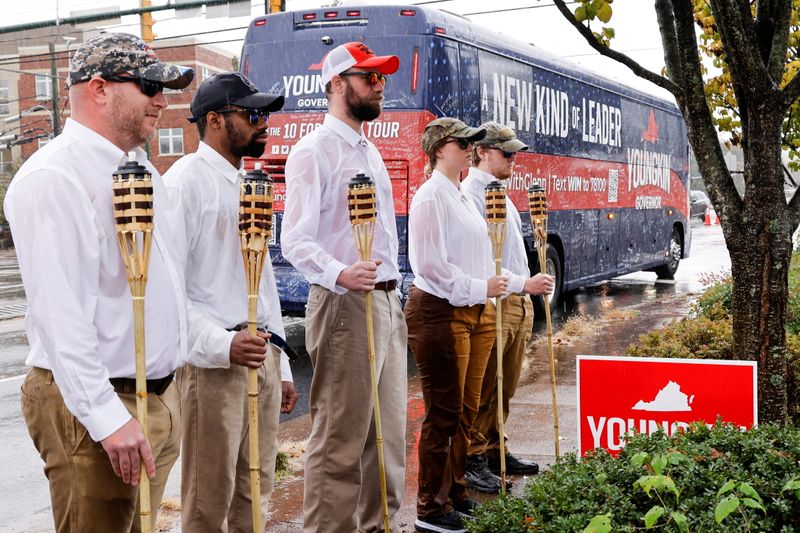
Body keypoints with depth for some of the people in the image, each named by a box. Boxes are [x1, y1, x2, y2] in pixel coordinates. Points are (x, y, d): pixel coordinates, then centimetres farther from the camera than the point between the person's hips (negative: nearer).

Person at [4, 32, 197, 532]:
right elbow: (60, 312, -23)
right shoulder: (55, 177, -17)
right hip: (94, 404, -8)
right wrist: (108, 417, -25)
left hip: (162, 395, 9)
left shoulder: (141, 168, 13)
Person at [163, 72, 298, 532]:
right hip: (212, 362, -8)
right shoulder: (186, 181, -8)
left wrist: (281, 365, 20)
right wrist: (221, 343, -26)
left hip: (263, 356, 8)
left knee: (256, 492, 14)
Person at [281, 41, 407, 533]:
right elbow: (296, 241, -18)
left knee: (388, 434, 13)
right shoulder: (314, 151, -8)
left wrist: (393, 296, 18)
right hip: (344, 306, -8)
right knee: (341, 439, -4)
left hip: (387, 302, 9)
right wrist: (339, 274, -35)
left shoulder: (371, 152, 18)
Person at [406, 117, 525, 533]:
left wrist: (518, 283, 18)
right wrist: (479, 288, -17)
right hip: (440, 312, -9)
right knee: (444, 413, -2)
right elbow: (431, 264, -19)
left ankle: (454, 494, 28)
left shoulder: (462, 197, 16)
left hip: (475, 312, 9)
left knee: (466, 410, 15)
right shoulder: (432, 196, -12)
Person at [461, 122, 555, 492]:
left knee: (505, 387, 15)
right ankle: (472, 460, 6)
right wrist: (524, 283, -22)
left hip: (517, 302, 10)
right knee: (482, 389, -2)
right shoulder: (472, 194, -12)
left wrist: (525, 295, 19)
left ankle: (493, 451, 26)